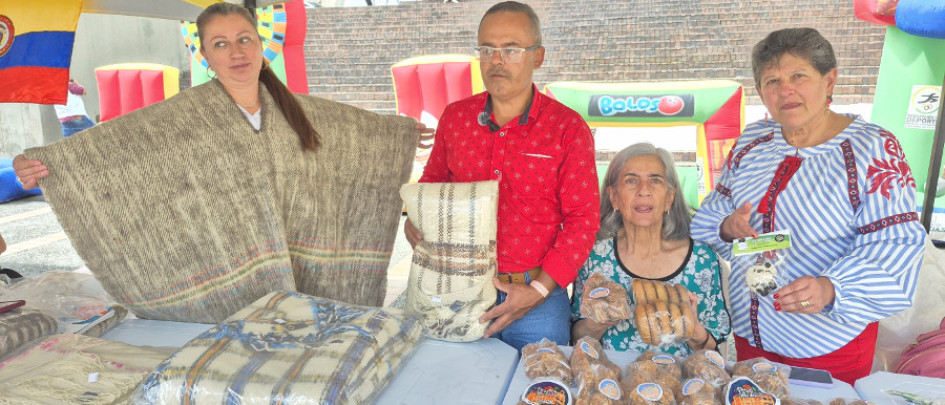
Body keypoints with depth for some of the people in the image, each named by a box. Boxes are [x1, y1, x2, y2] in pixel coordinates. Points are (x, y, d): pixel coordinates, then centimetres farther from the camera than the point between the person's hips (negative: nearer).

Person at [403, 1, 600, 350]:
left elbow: (582, 220, -8)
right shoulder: (455, 117, 3)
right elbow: (434, 179, 17)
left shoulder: (568, 129, -8)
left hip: (537, 299, -2)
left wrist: (539, 290, -16)